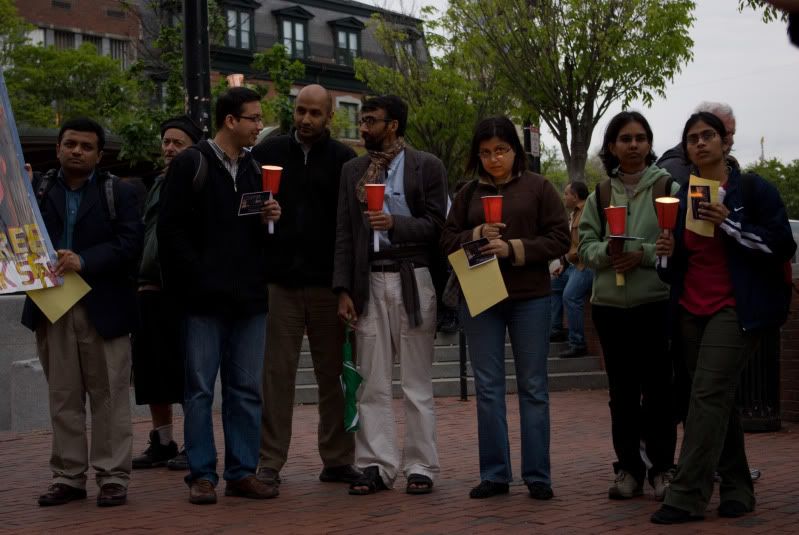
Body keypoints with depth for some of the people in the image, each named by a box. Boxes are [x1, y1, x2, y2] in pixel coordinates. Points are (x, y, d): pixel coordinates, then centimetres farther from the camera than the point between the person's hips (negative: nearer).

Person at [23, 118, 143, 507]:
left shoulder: (118, 193, 3)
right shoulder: (36, 189, 9)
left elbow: (130, 244, -8)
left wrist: (84, 261, -19)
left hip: (103, 308, -2)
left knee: (109, 395, 1)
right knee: (63, 397, 8)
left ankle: (113, 477, 7)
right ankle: (68, 476, 15)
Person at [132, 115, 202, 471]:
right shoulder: (159, 184, 18)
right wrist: (142, 278, 14)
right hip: (149, 291, 7)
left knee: (185, 372, -3)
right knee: (152, 371, 10)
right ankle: (162, 443, 19)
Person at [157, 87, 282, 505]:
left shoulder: (254, 168, 15)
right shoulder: (190, 164, -1)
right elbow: (171, 230, -6)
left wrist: (269, 219, 0)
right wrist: (197, 278, -12)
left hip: (249, 297, 5)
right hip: (204, 298, -5)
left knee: (246, 388, 7)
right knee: (200, 388, 0)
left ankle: (242, 472, 14)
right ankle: (202, 475, 7)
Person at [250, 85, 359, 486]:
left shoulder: (343, 159, 5)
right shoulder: (267, 152, 7)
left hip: (327, 282, 0)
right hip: (279, 281, 0)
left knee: (333, 374, 6)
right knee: (276, 374, 2)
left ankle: (337, 460, 15)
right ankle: (270, 462, 8)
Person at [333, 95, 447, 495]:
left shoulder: (427, 166, 2)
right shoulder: (352, 170, 12)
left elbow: (435, 225, -4)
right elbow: (343, 233, 9)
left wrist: (394, 223, -20)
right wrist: (344, 289, 2)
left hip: (413, 278, -3)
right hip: (369, 280, 3)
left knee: (417, 382, 2)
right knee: (373, 382, 3)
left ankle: (420, 467, 8)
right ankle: (376, 465, 8)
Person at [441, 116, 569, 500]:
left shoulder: (539, 188, 1)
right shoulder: (468, 194, 9)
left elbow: (560, 239, -4)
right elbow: (447, 241, 8)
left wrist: (514, 248, -15)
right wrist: (477, 235, -11)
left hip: (529, 298, -2)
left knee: (533, 388, 3)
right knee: (488, 387, 5)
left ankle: (537, 475, 10)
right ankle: (494, 474, 13)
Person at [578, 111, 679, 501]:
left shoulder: (669, 189, 0)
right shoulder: (600, 195, 11)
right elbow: (585, 246, 6)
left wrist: (643, 255, -18)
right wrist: (607, 252, -14)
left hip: (656, 303, -3)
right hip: (609, 304, 3)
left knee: (658, 388, 0)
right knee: (622, 391, 9)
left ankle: (661, 468, 10)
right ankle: (628, 468, 17)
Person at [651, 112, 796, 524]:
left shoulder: (752, 189, -3)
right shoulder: (682, 197, 13)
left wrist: (728, 224, -19)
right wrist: (668, 252, -2)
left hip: (736, 308, -6)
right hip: (693, 310, 6)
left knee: (708, 394, -15)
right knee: (718, 400, 9)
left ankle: (686, 497, -15)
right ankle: (737, 489, 19)